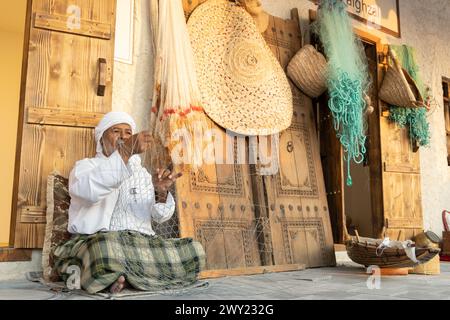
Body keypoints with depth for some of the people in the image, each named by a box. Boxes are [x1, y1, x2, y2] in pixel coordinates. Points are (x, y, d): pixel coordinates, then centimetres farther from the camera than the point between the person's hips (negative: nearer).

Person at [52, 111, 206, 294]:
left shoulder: (142, 173, 23)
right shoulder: (86, 166, 11)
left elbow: (160, 216, 8)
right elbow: (88, 190, -17)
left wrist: (161, 193, -14)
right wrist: (125, 152, -25)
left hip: (141, 243, 5)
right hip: (97, 242, -5)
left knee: (194, 251, -20)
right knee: (105, 250, -41)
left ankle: (120, 276, -13)